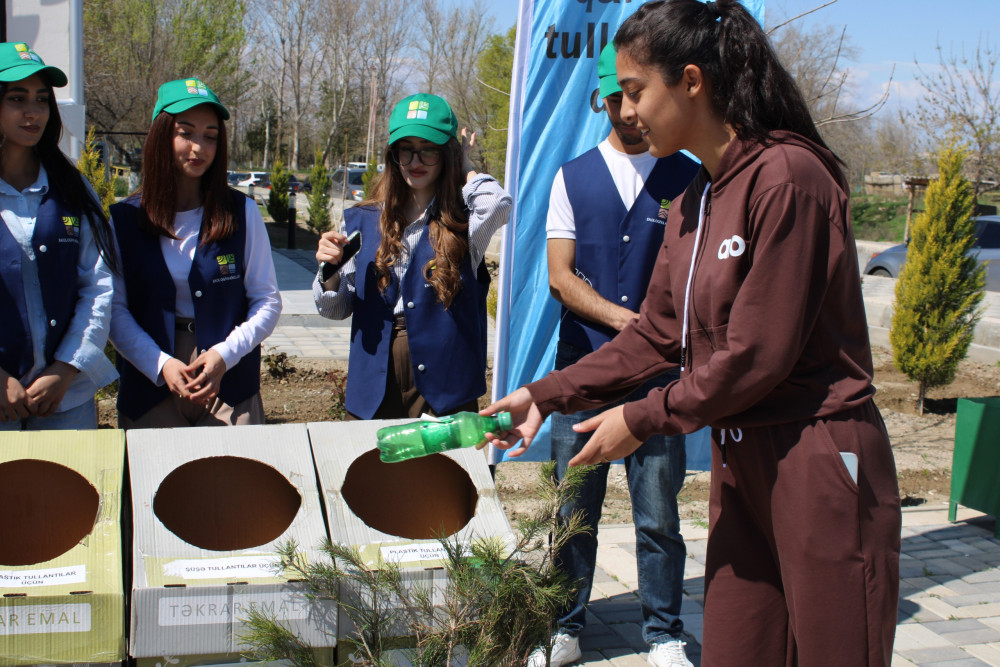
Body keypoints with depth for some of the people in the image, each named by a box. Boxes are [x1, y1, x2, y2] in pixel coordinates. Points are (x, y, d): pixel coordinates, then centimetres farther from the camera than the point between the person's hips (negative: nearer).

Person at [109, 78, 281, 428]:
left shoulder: (242, 213, 2)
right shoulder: (125, 219, 2)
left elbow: (268, 301, 2)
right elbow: (115, 309, -1)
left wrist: (225, 354, -12)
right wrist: (160, 364, -14)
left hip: (230, 387, 0)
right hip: (149, 385, 0)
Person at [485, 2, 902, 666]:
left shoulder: (786, 177, -16)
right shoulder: (691, 205, 11)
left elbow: (757, 355, -18)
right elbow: (657, 335, 15)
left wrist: (642, 418, -9)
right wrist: (544, 396, 11)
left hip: (818, 464, -8)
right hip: (740, 462, 8)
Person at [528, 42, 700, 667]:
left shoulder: (689, 180, 5)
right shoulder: (573, 177, 9)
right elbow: (560, 275, 3)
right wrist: (621, 318, -11)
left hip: (659, 375, -1)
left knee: (659, 514, 5)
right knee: (574, 510, 7)